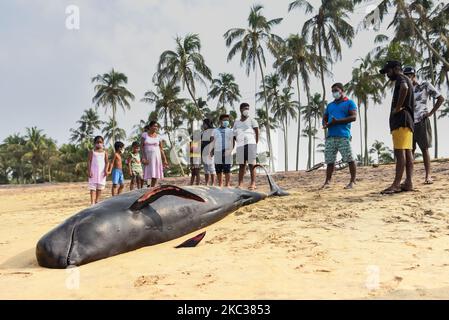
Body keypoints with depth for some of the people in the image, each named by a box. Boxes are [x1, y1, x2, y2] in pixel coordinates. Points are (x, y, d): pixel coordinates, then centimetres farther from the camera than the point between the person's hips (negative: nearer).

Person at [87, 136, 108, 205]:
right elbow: (89, 162, -1)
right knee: (92, 187, -7)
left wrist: (106, 170, -10)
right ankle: (92, 202, -13)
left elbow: (107, 162, 4)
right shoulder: (92, 152, 6)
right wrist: (89, 171, -12)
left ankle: (97, 201, 15)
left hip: (102, 172, 2)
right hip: (93, 171, -2)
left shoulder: (104, 152, 11)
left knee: (100, 187, 5)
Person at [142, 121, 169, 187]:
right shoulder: (145, 135, 3)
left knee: (155, 175, 0)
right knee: (148, 175, -6)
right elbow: (142, 147, -2)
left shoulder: (158, 137, 7)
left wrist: (164, 160, 3)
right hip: (147, 157, -2)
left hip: (156, 157, 2)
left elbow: (161, 149, 8)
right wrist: (143, 158, -13)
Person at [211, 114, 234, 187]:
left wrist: (230, 150, -12)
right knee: (218, 170, 3)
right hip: (217, 152, 2)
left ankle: (227, 184, 3)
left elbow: (232, 142, 3)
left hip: (227, 152, -1)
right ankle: (220, 184, 12)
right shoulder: (215, 131, 15)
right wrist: (212, 150, 4)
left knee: (227, 170, -4)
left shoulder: (230, 131, 11)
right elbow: (213, 142, 15)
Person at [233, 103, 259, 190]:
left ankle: (253, 183, -8)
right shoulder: (236, 122, 19)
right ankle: (240, 184, 3)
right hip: (240, 145, 4)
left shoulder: (251, 120, 10)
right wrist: (238, 141, 7)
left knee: (252, 164, -7)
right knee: (241, 165, 3)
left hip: (250, 144, -3)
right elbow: (234, 135, 22)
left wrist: (256, 143, -1)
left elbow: (257, 133, 4)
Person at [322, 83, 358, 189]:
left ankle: (352, 181, 1)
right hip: (330, 136, 5)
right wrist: (325, 124, -1)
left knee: (349, 159, -7)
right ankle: (327, 182, 8)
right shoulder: (330, 105, 25)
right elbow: (324, 119, 24)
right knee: (330, 160, 4)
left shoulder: (349, 103, 8)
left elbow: (353, 117, -5)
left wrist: (337, 121, -12)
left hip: (343, 136, -5)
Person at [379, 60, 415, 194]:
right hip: (406, 120, 10)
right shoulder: (406, 80, 26)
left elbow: (404, 88, -28)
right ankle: (408, 183, 3)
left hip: (401, 120, -10)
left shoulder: (401, 78, -4)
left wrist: (398, 107, -21)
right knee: (407, 152, 4)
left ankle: (396, 184, -18)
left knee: (400, 151, -14)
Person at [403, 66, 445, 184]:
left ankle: (428, 176, 0)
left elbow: (441, 98, 1)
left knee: (424, 149, -3)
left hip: (421, 122, -4)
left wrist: (430, 113, -6)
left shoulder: (425, 85, 2)